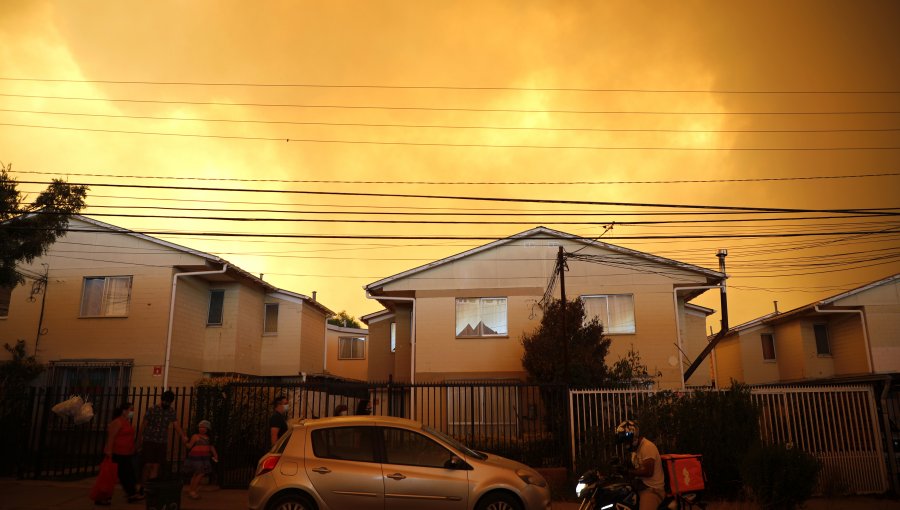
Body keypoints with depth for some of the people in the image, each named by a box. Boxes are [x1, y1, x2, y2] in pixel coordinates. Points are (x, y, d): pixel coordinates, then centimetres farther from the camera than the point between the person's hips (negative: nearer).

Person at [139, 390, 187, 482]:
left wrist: (183, 436, -15)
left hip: (162, 442, 3)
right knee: (148, 465, -2)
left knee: (156, 465, 2)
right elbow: (144, 424, 0)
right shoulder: (152, 410, -9)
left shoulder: (171, 411, 1)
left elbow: (176, 424, -3)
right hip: (149, 440, -3)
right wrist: (141, 437, 0)